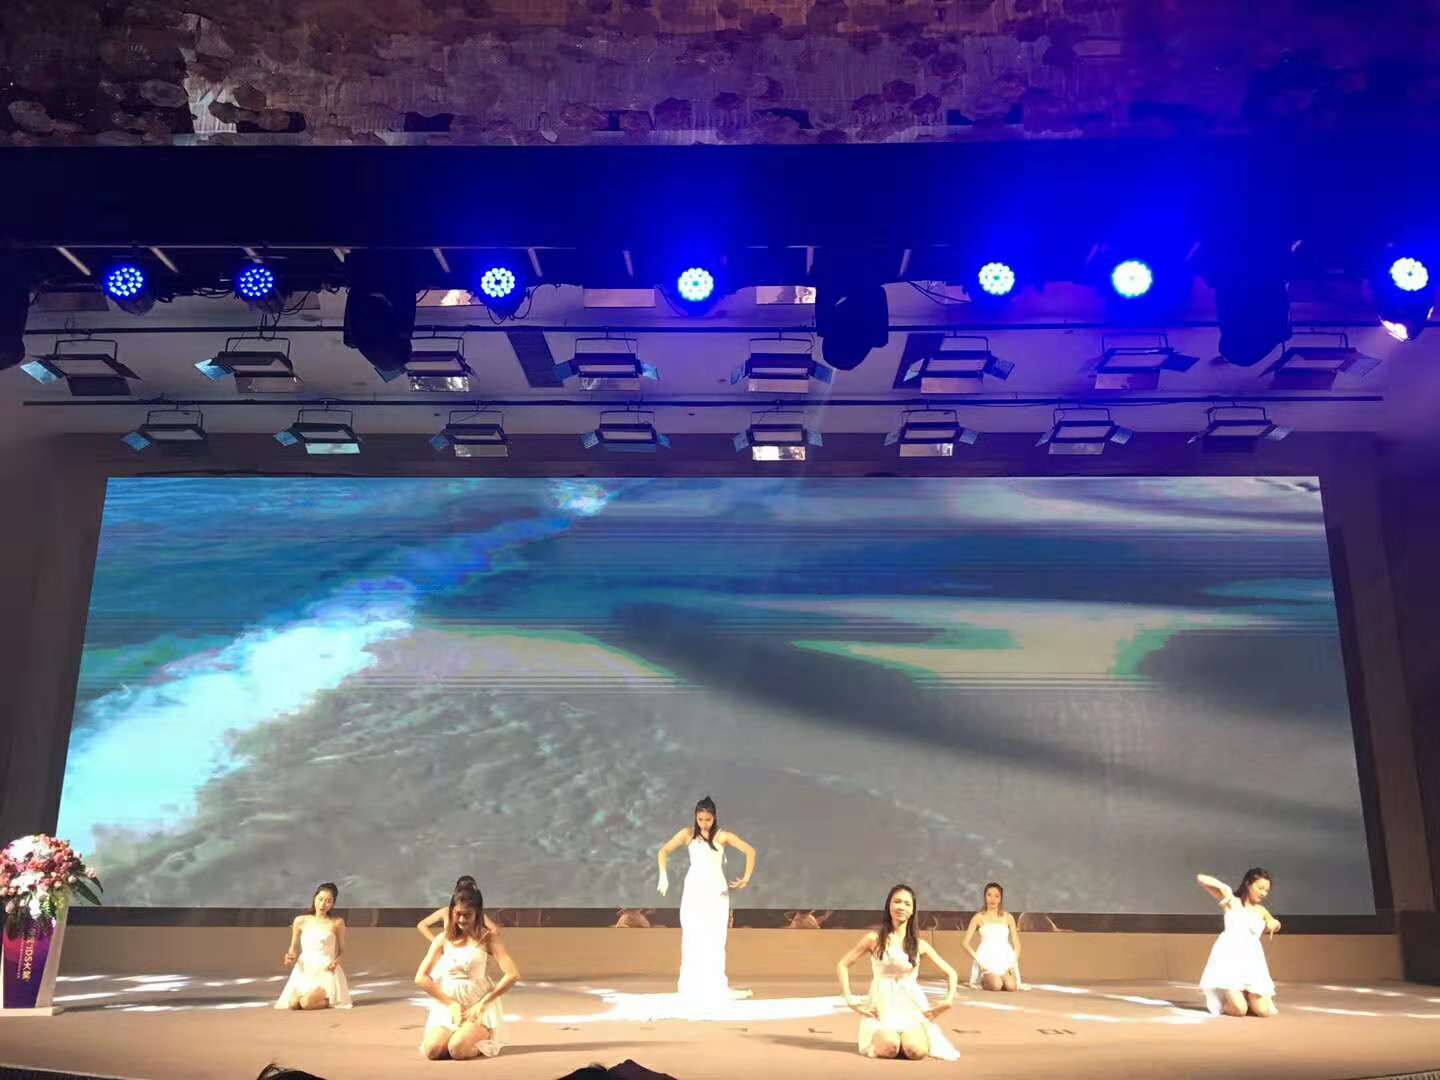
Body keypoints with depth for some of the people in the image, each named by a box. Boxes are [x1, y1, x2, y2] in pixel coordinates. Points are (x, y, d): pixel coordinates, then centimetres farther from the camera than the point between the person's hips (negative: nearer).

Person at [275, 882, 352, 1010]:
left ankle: (330, 999, 5)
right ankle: (317, 995, 11)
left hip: (326, 972, -3)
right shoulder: (301, 921, 4)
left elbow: (342, 950, 8)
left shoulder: (337, 922, 0)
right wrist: (290, 957, -10)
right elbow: (294, 948, 13)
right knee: (293, 1004, -20)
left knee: (307, 1003, -26)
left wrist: (336, 961, -13)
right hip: (304, 971, 3)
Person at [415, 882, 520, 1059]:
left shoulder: (487, 938, -3)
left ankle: (484, 1038, 7)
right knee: (432, 1051, -21)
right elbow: (420, 978, -1)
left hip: (477, 1006, -3)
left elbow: (513, 975, -12)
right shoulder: (443, 940, 4)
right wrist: (451, 1003, -10)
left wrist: (482, 1003, -13)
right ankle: (464, 1035, 12)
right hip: (446, 1005, 3)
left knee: (458, 1050, -26)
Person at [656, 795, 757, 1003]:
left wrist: (746, 878, -4)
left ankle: (716, 986, 2)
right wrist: (663, 876, -14)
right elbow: (664, 851, -1)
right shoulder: (688, 833, 3)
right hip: (694, 889, 0)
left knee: (715, 939, -1)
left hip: (717, 890, 0)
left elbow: (750, 851, 3)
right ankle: (693, 986, 8)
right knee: (693, 938, 1)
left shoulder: (723, 835, 2)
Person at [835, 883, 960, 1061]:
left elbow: (951, 974, 14)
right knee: (890, 1048, -29)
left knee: (916, 1051, -26)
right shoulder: (875, 938, 0)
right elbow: (842, 965, 4)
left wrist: (948, 1000, -1)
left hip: (911, 1007, 2)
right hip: (882, 1006, -1)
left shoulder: (919, 944, 5)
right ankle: (880, 1036, 7)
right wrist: (849, 999, -5)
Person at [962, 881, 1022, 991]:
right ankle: (984, 981, 3)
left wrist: (1012, 961, -4)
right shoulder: (979, 917, 6)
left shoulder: (1008, 917, 11)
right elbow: (966, 943, 3)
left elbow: (1017, 945, 13)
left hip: (1004, 960, 2)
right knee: (996, 985, -30)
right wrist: (979, 960, -9)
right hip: (986, 960, -2)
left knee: (1011, 986, -28)